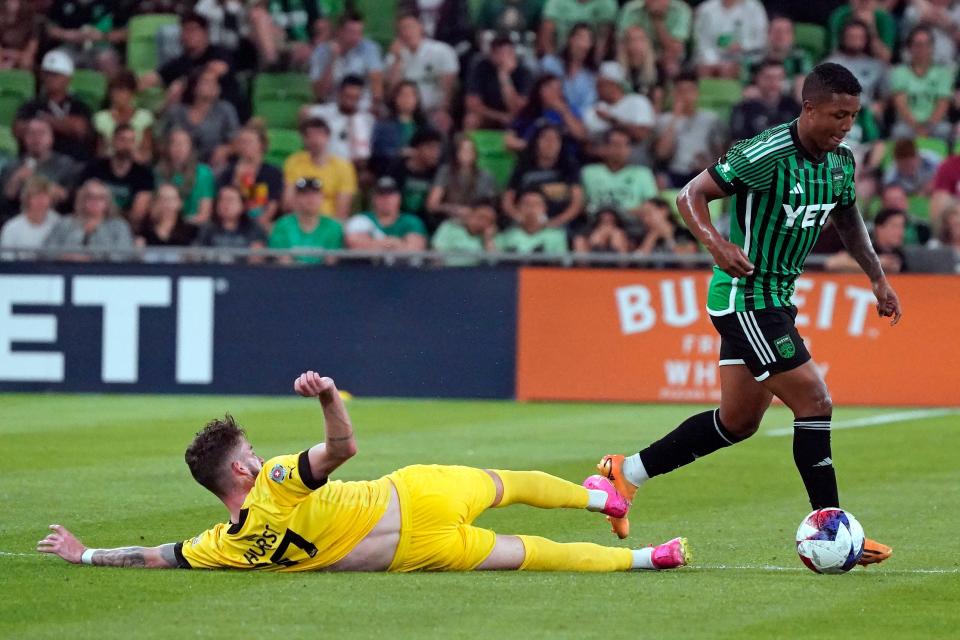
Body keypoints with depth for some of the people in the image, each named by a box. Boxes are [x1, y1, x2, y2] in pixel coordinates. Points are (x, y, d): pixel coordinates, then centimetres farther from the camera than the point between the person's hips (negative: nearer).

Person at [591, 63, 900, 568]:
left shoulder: (841, 161, 4)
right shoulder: (764, 155, -20)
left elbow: (848, 219, 22)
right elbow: (692, 195, -14)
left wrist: (877, 277, 13)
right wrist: (719, 245, -30)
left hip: (777, 298, 9)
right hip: (743, 295, -9)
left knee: (738, 421, 15)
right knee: (815, 401, -13)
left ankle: (628, 471, 27)